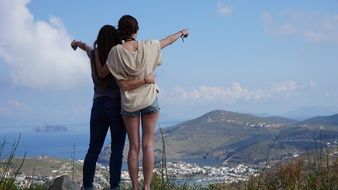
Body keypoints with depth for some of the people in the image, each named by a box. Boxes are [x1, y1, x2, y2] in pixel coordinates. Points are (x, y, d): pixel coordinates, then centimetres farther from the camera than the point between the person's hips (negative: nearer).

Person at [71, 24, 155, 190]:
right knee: (117, 150, -1)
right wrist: (147, 80, -20)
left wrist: (77, 43, 49)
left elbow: (85, 46, 28)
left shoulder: (94, 54, 2)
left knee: (93, 150, 7)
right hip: (117, 107, -5)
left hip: (98, 107, 5)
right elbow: (125, 85, -27)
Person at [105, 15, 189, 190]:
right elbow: (168, 40, 16)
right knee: (148, 145, 3)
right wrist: (181, 32, 35)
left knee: (133, 147, 6)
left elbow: (121, 84, -12)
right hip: (150, 100, 1)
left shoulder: (115, 52, -10)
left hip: (129, 103, 0)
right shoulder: (148, 46, -5)